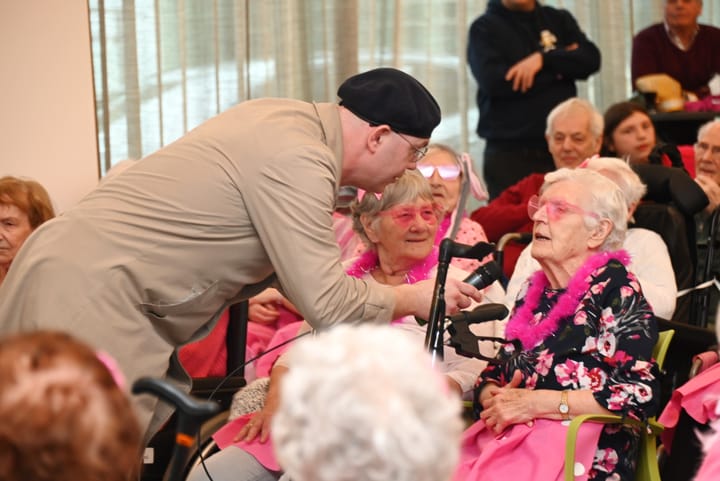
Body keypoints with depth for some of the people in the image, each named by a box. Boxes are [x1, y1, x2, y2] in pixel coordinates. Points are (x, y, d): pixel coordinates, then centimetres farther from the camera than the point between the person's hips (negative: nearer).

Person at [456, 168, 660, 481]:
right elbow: (496, 372, 22)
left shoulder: (615, 288, -1)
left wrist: (535, 403, -12)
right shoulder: (534, 291, 18)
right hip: (507, 437, 6)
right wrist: (493, 398, -3)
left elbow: (640, 392, -11)